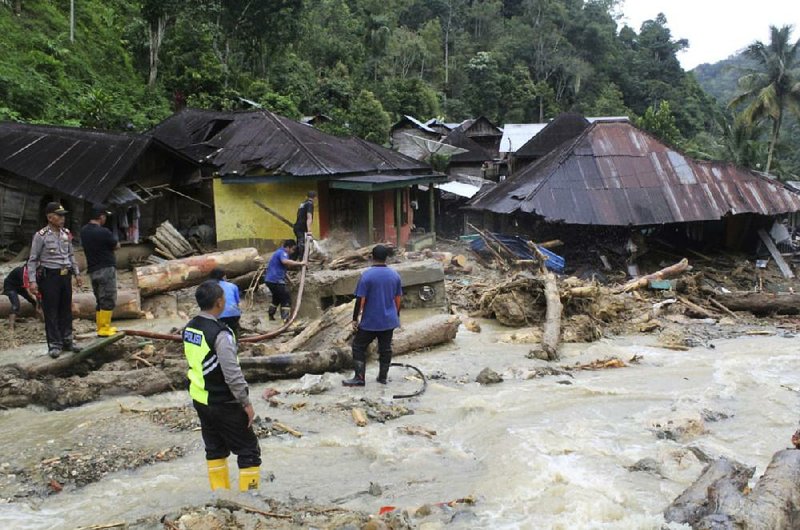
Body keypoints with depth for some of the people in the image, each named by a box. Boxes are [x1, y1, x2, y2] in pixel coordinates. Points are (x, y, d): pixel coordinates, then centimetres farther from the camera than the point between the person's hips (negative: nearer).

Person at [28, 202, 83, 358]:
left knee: (66, 310, 12)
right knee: (51, 311, -1)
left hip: (65, 275, 6)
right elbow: (32, 260, -8)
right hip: (49, 276, -6)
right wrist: (32, 281, -14)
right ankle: (54, 344, 5)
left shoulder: (66, 234, 7)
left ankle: (67, 340, 22)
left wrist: (77, 273, 15)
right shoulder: (41, 236, -10)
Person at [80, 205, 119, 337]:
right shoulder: (103, 232, -17)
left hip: (92, 270, 8)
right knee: (108, 301, -2)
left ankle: (102, 327, 20)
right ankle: (104, 329, -3)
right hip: (106, 269, -8)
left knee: (100, 300, 16)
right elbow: (117, 246, -4)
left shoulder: (84, 231, 6)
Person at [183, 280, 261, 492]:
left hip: (200, 400, 8)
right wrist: (246, 403, -15)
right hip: (223, 404, -8)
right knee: (249, 451, 3)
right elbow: (233, 374, -24)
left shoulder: (189, 328, 2)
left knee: (215, 449, 19)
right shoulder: (220, 334, -24)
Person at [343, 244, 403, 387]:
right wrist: (396, 316, 21)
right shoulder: (394, 275, 2)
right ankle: (383, 377, 20)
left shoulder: (367, 275, -14)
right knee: (385, 349, 13)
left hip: (370, 321, -5)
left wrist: (355, 318, -6)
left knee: (359, 347, 6)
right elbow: (398, 298, 9)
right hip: (389, 320, 5)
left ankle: (359, 378, 3)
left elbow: (360, 300, -14)